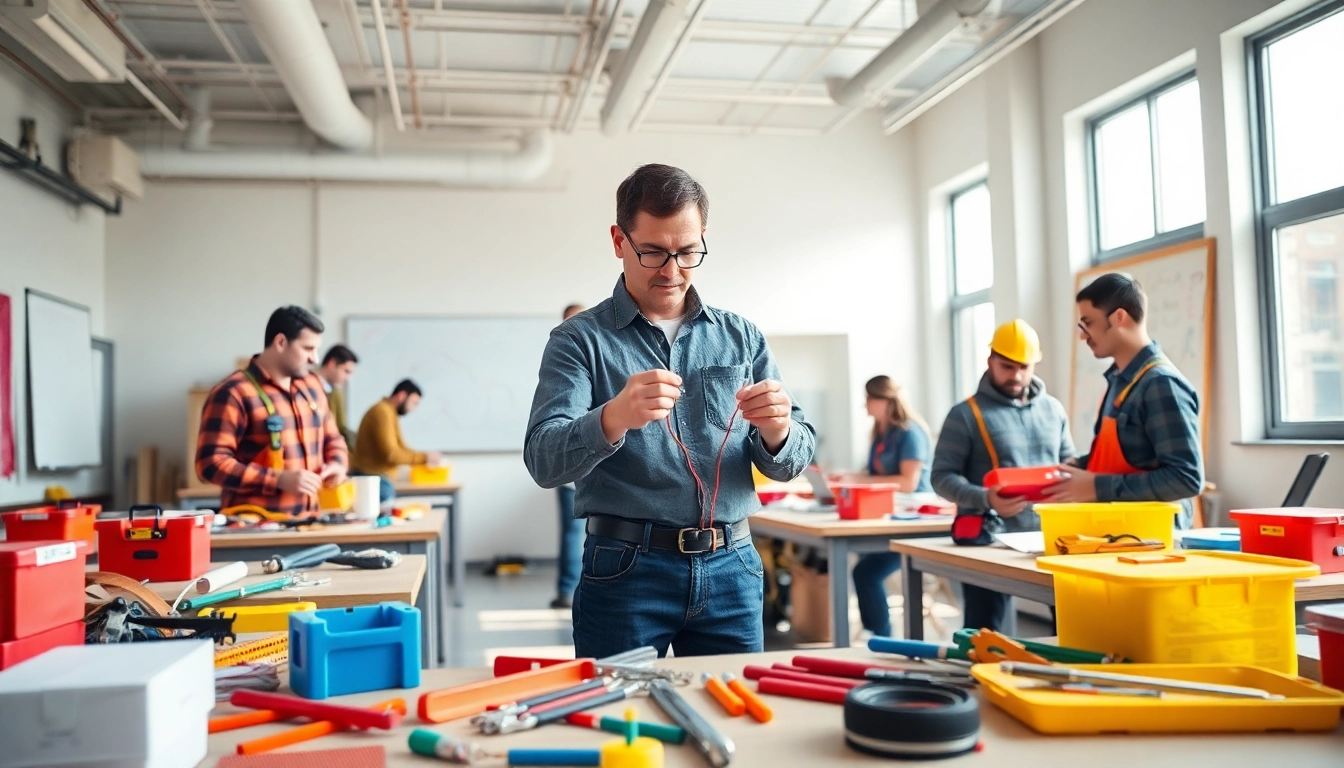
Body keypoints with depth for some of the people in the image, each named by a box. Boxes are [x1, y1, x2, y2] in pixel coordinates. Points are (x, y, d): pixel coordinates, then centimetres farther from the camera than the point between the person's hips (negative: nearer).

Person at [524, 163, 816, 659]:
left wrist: (776, 433, -18)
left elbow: (793, 461, 6)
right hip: (627, 570, -3)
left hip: (731, 568, 3)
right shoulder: (580, 340, -1)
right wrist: (612, 420, -32)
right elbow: (543, 460, -13)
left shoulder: (741, 338, 8)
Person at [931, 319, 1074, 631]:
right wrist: (985, 499, -25)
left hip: (1048, 538, 5)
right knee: (984, 634, 2)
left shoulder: (1053, 409, 13)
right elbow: (942, 476, -8)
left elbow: (1069, 462, 20)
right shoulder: (966, 414, -4)